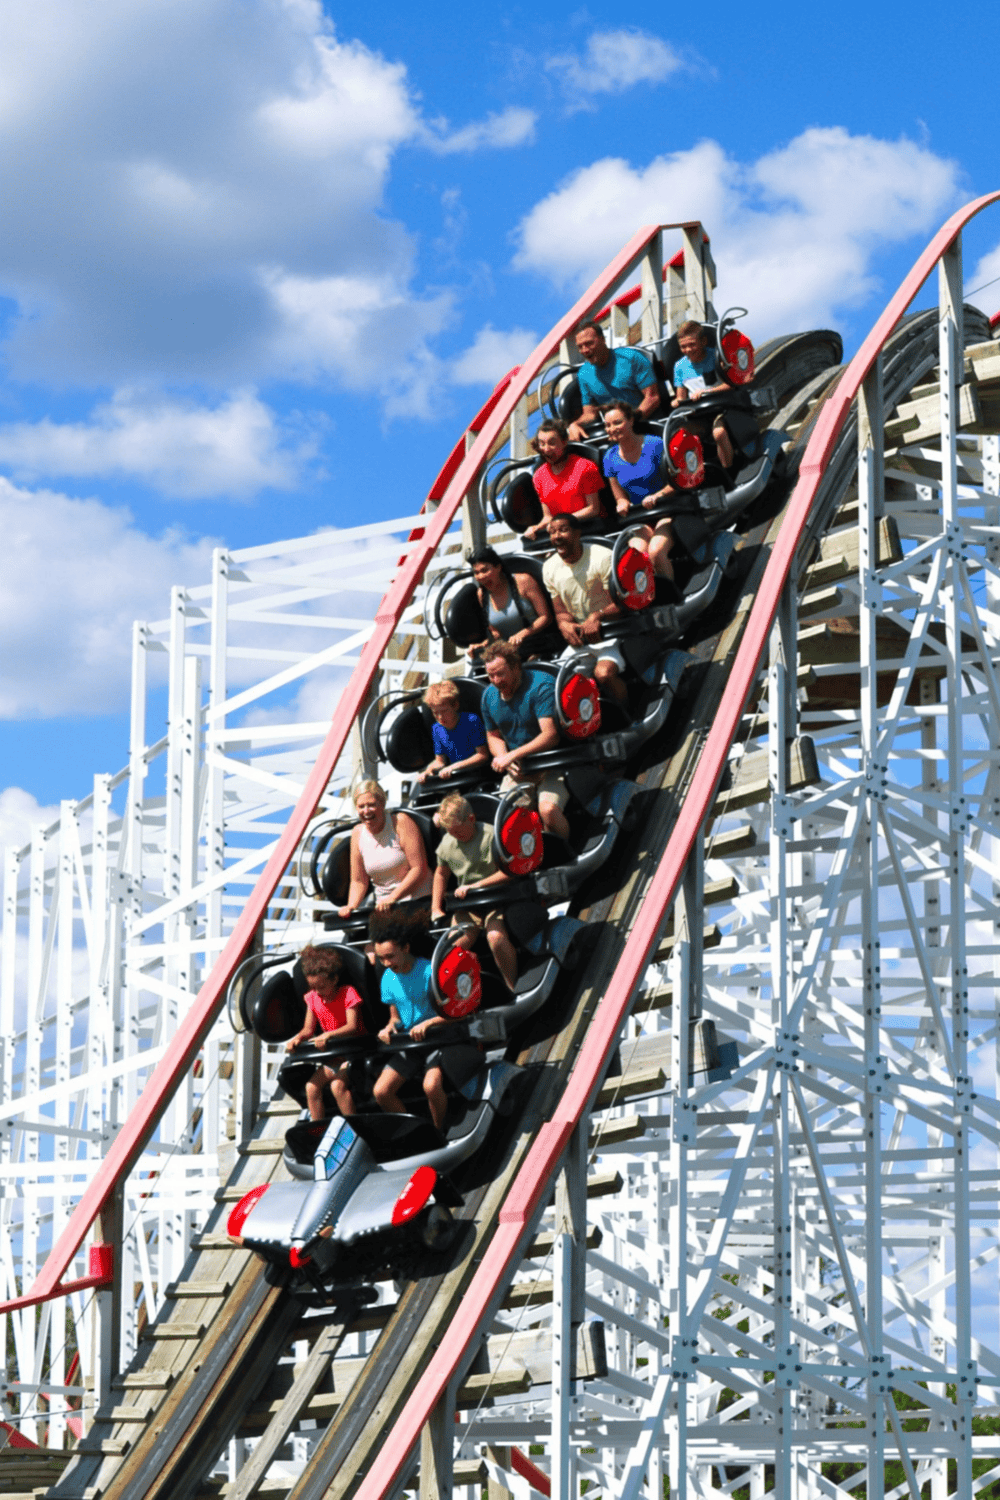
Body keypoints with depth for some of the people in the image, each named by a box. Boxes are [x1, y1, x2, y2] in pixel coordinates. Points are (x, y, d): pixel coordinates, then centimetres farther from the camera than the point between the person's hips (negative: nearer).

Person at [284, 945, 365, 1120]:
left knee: (337, 1085, -28)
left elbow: (352, 1027, -22)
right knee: (311, 1087, -12)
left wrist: (328, 1035, -37)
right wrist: (297, 1039, -17)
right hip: (332, 1056, 6)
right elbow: (308, 1029, 6)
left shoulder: (348, 993, -13)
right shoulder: (313, 999, 4)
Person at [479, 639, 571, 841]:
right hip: (518, 771, 6)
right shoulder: (489, 696, 6)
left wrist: (512, 755, -27)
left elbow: (550, 736, -23)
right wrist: (503, 758, -4)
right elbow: (493, 736, 19)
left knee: (547, 809, -32)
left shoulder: (541, 685, -16)